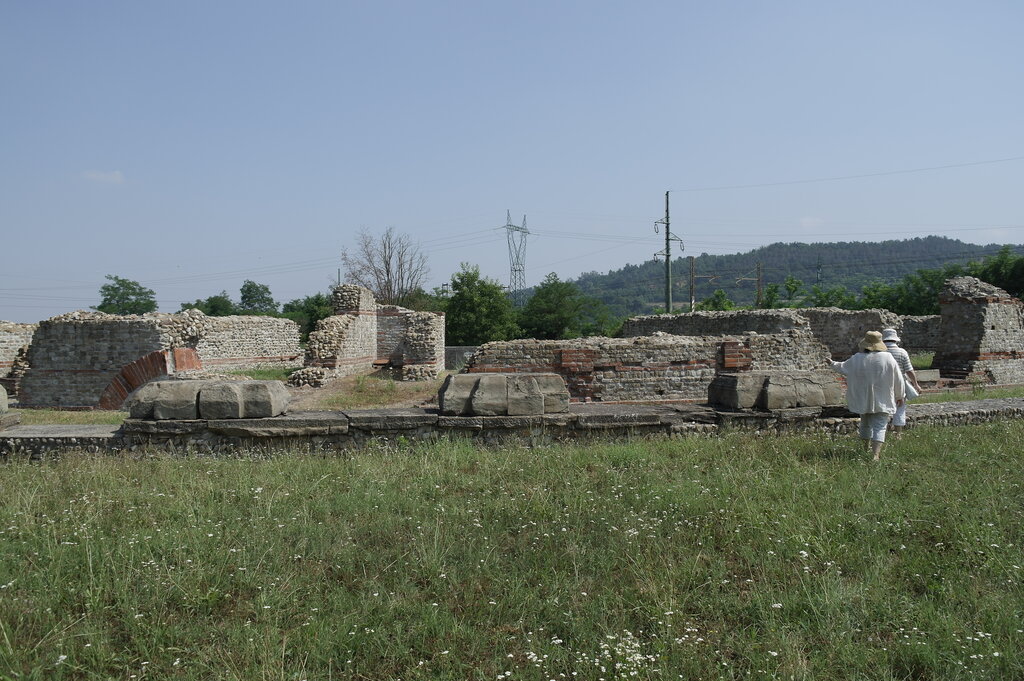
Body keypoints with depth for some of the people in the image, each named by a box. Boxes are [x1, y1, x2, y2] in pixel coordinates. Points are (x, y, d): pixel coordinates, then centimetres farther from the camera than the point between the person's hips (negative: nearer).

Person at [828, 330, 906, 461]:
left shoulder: (856, 359, -4)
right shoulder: (888, 358, -8)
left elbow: (842, 367, 16)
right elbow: (898, 380, -2)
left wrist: (833, 363, 38)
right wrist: (900, 396, 11)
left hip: (864, 400, 3)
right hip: (882, 401, -3)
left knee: (865, 423, 22)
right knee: (879, 427, -5)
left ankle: (866, 446, 42)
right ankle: (875, 454, -18)